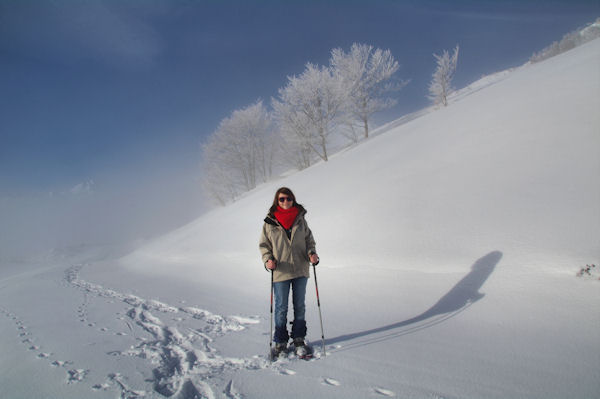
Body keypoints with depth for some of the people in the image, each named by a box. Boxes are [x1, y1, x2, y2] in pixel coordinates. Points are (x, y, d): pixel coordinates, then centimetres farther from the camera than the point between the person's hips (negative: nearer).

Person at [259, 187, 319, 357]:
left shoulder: (300, 219, 4)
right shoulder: (269, 222, -1)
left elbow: (309, 239, 11)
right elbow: (264, 245, 3)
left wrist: (312, 253, -7)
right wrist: (268, 260, -14)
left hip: (301, 270, 2)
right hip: (280, 272, -2)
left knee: (299, 306, 12)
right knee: (281, 308, 6)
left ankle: (299, 339, 27)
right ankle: (280, 342, 22)